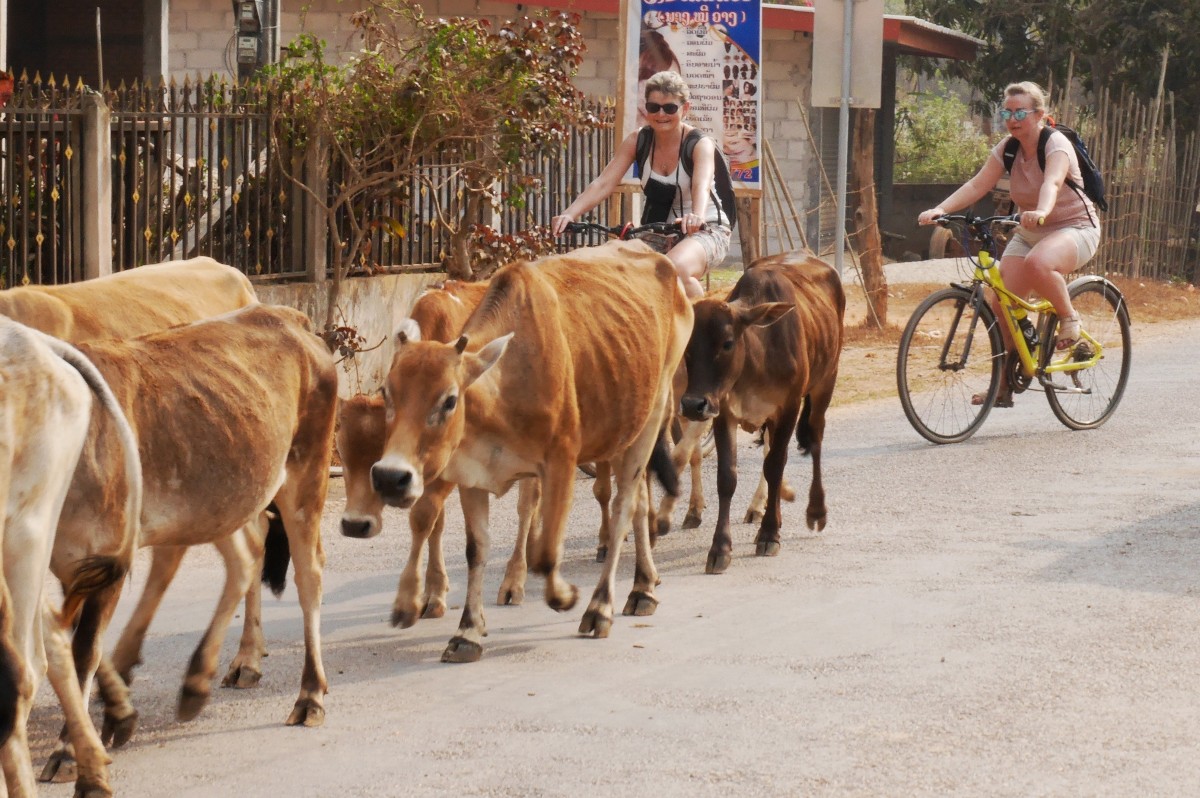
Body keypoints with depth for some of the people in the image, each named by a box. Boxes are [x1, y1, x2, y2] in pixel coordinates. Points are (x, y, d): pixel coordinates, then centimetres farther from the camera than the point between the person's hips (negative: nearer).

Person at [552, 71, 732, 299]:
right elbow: (603, 184, -13)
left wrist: (696, 216, -58)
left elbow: (702, 186, -34)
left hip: (706, 231, -5)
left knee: (675, 267, -37)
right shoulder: (638, 141, -3)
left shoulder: (700, 144, -14)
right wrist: (569, 214, -31)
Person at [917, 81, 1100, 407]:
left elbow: (1052, 182, -38)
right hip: (1029, 232, 6)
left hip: (1074, 228, -6)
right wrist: (940, 209, -27)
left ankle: (1069, 318, -12)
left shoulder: (1056, 144, -18)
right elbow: (978, 184, -11)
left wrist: (1041, 212, -60)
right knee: (1002, 300, -11)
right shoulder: (1007, 148, 0)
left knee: (1037, 263, -39)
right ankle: (1004, 385, 0)